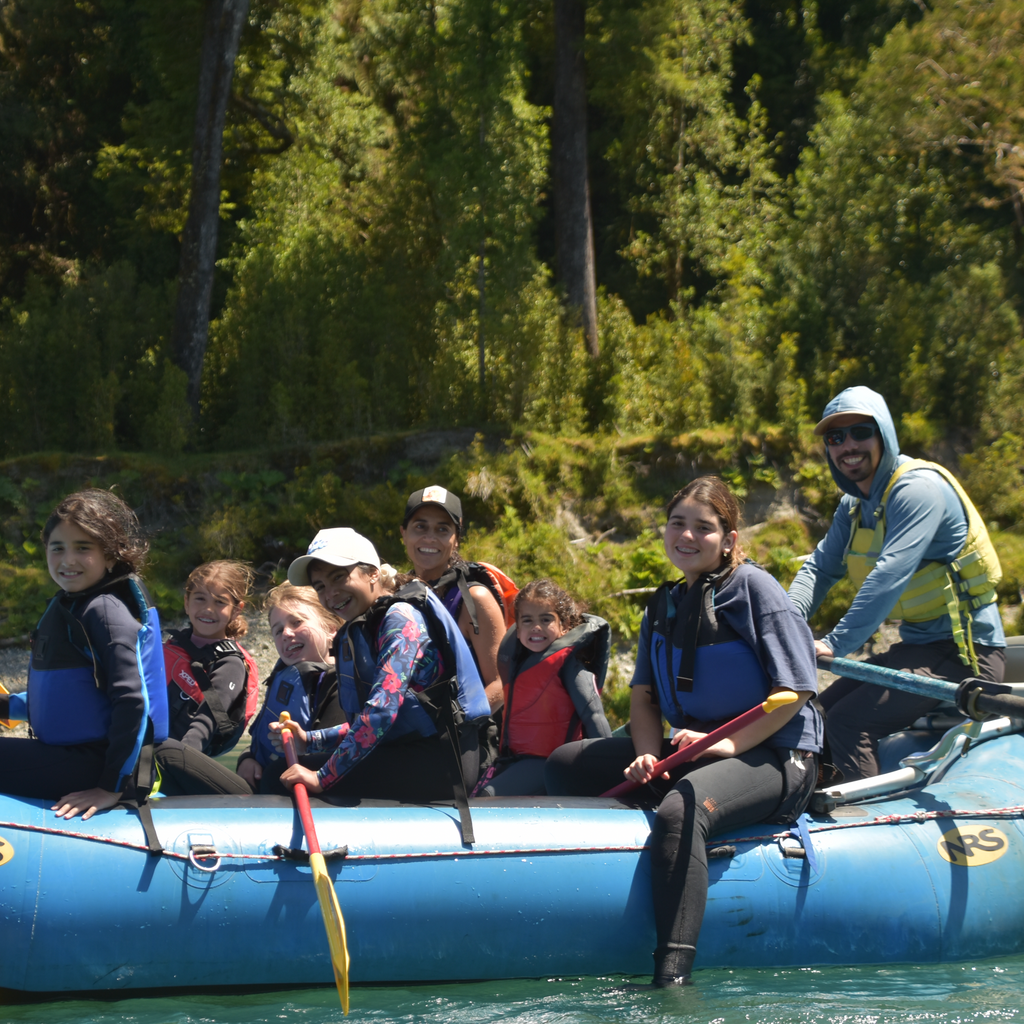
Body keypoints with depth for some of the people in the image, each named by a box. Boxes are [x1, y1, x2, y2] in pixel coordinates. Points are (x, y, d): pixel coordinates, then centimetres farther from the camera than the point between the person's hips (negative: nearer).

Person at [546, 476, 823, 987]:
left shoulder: (753, 588, -7)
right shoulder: (664, 604, 14)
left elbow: (795, 690, -11)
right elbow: (643, 695, 13)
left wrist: (727, 745, -20)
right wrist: (648, 756, -7)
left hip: (774, 758, -8)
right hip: (695, 751, 8)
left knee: (679, 810, -39)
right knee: (564, 765, -1)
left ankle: (672, 979, -48)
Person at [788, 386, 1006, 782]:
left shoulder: (919, 488, -18)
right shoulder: (854, 506, 12)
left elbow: (891, 575, -27)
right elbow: (820, 567, 4)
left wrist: (836, 643, -32)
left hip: (966, 652, -10)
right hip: (917, 646, 10)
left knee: (848, 723, -22)